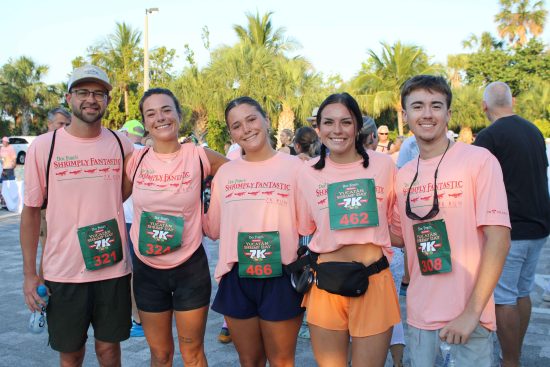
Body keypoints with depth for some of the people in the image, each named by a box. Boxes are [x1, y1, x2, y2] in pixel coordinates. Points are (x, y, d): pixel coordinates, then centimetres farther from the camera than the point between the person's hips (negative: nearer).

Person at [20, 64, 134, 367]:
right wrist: (29, 273, -2)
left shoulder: (121, 144, 0)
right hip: (62, 272, -1)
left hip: (114, 268, 1)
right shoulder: (43, 147, -5)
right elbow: (31, 210, -1)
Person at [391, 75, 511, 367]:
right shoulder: (402, 176, 4)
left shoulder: (479, 160, -9)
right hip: (419, 316, 4)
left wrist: (472, 312, -18)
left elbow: (499, 238, -14)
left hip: (468, 319, -4)